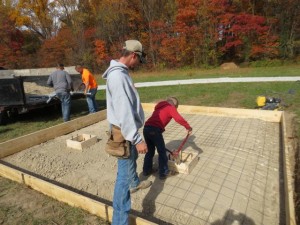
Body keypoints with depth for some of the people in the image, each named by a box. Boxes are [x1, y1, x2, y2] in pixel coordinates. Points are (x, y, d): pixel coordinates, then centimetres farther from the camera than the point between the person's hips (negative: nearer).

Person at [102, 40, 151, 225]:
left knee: (132, 158, 31)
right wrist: (137, 139, -27)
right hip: (124, 132, -10)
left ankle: (135, 183, 58)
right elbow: (123, 111, -30)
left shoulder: (122, 72, 8)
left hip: (127, 128, 10)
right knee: (125, 173, -1)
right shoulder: (117, 75, -25)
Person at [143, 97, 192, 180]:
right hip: (155, 130, -7)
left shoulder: (159, 107, 30)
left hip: (146, 128, 8)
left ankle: (146, 170, 34)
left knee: (150, 151, 23)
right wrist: (188, 127, 6)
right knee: (162, 152, 9)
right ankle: (163, 173, 19)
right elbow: (179, 119, -7)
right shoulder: (170, 108, 8)